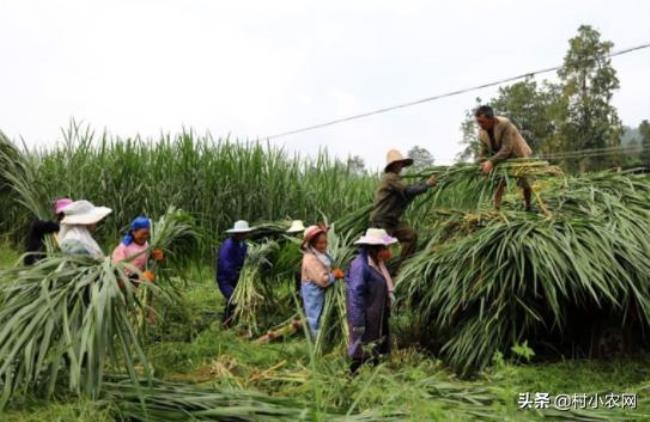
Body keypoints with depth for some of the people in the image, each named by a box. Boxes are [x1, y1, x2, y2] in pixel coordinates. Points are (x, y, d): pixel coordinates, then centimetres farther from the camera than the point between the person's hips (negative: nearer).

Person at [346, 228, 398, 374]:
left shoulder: (378, 263, 8)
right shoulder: (360, 265, -22)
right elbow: (356, 295, -23)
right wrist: (358, 322, -23)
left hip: (378, 318, 10)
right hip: (366, 318, -10)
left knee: (376, 353, 19)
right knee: (362, 356, 1)